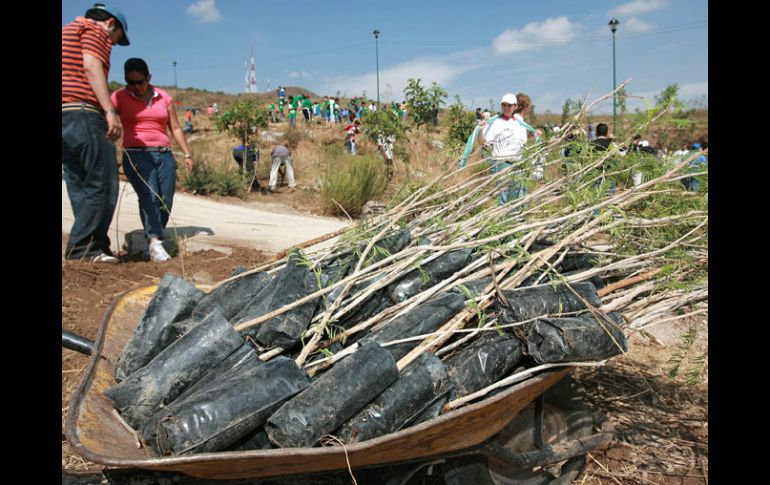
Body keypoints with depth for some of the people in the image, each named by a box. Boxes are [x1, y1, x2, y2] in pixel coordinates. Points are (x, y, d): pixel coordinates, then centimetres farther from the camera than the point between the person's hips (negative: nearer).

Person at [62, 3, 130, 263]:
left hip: (64, 116, 10)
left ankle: (93, 248, 9)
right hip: (83, 114, -10)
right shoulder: (95, 30, 3)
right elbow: (92, 66, -13)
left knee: (80, 187, 8)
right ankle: (83, 247, -10)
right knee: (103, 185, -9)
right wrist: (110, 111, -22)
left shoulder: (68, 30, 30)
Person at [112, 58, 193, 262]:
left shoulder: (164, 97, 12)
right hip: (136, 154, -3)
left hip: (164, 155, 4)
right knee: (149, 195, -24)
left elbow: (175, 128, 16)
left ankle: (154, 238, 12)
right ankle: (155, 242, -30)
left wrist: (187, 154, 11)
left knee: (166, 202, -3)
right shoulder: (120, 97, 4)